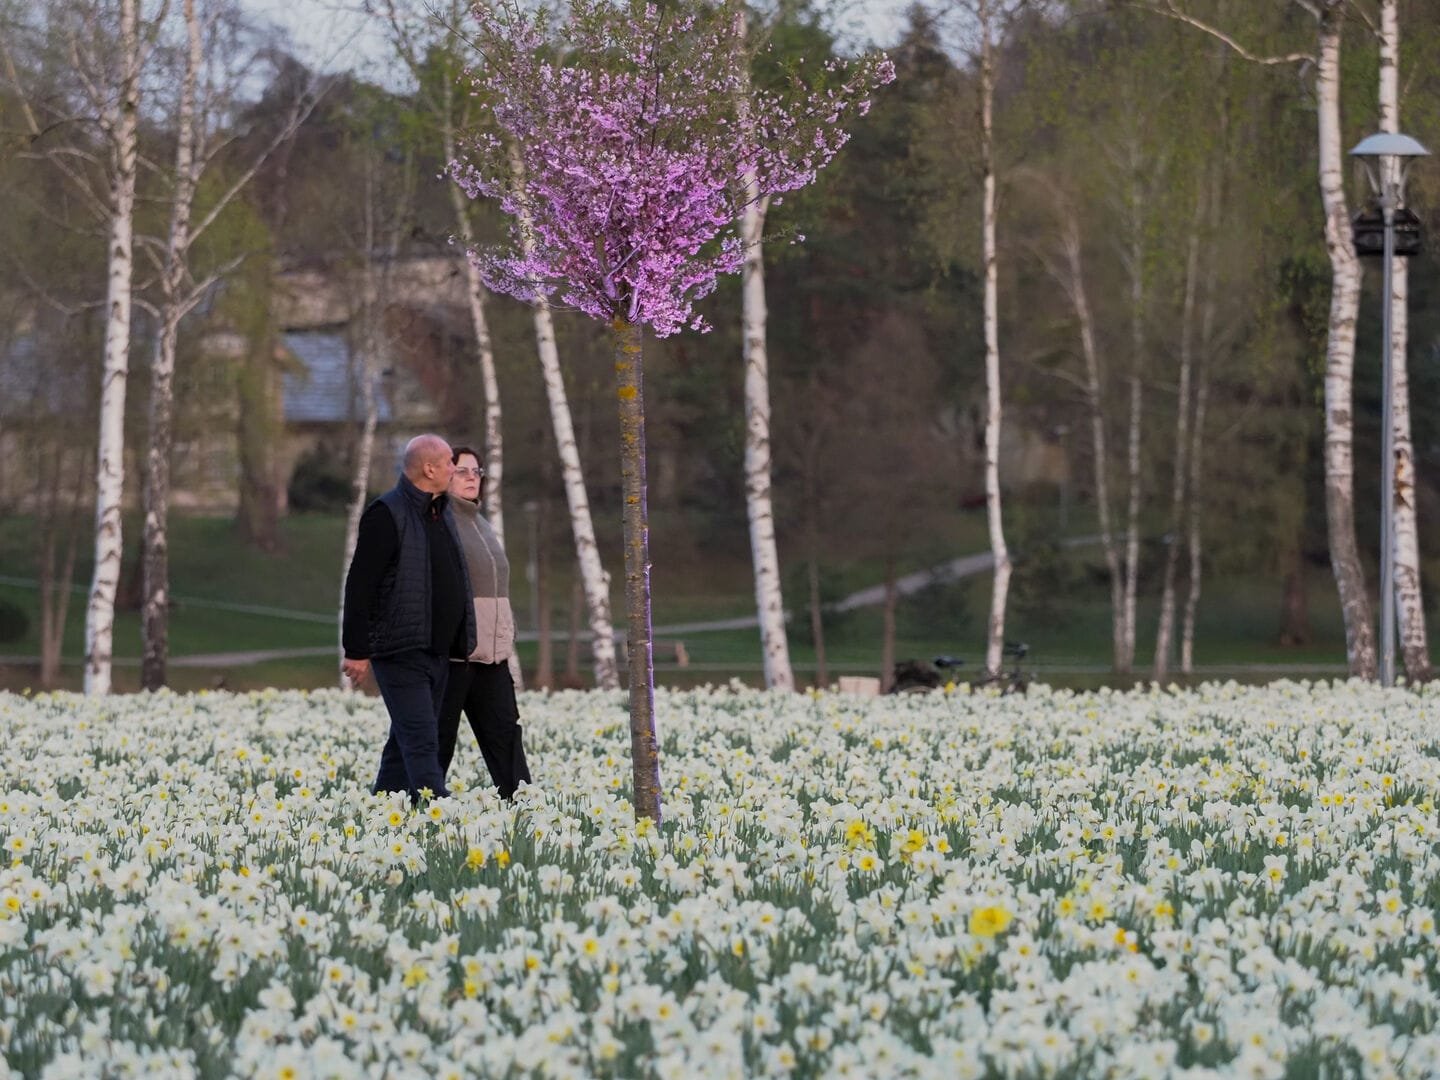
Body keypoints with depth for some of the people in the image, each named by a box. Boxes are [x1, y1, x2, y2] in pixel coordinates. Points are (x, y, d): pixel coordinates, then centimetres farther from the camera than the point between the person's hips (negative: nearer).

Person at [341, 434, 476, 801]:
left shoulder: (443, 512, 16)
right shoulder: (387, 515, -12)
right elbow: (360, 585, -14)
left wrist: (461, 642, 21)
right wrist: (357, 651, -17)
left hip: (438, 652, 9)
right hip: (402, 652, -9)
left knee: (406, 742, 11)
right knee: (422, 742, -13)